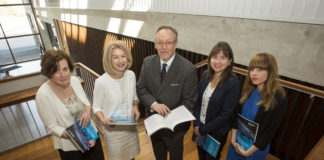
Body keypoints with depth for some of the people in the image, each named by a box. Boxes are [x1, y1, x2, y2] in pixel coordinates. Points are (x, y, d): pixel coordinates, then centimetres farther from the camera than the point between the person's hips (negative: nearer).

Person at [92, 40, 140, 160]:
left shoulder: (131, 75, -9)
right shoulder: (101, 82, -23)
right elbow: (97, 107, -9)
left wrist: (135, 106, -13)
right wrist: (103, 119, -27)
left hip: (131, 126, 4)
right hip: (113, 130, -4)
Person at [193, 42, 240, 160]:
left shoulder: (233, 83, -23)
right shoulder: (205, 75, -8)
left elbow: (226, 114, -21)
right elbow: (197, 101, -2)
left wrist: (203, 130, -14)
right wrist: (196, 125, -9)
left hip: (217, 132, -4)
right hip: (199, 127, 4)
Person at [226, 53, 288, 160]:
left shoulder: (279, 99, -21)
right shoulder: (248, 89, -8)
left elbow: (270, 131, -16)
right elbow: (237, 115, -2)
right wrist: (233, 139, -6)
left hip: (256, 147, -4)